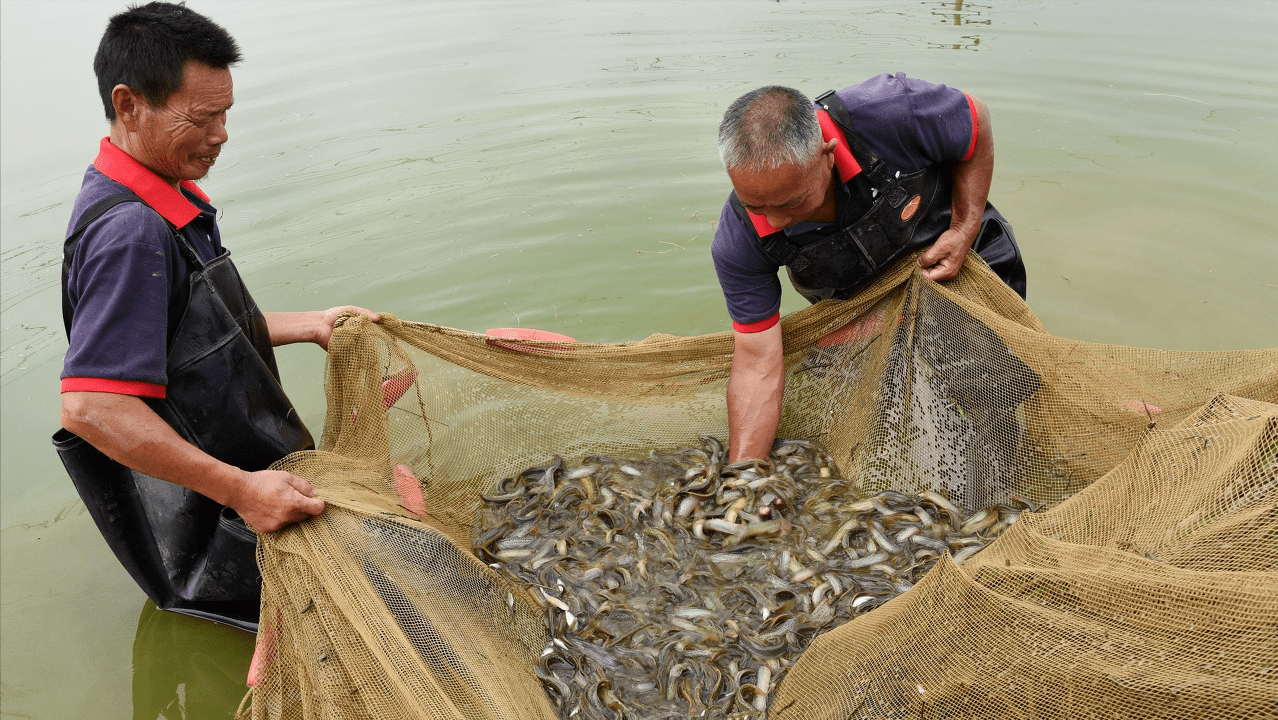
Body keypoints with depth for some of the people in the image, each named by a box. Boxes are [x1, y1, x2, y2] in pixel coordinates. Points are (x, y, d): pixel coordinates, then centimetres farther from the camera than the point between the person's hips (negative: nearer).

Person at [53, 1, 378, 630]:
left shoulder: (165, 201, 6)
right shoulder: (130, 231, -27)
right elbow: (90, 408, -34)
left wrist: (311, 325, 10)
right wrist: (238, 489, -32)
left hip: (242, 473, 10)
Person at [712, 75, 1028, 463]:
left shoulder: (893, 113, -40)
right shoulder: (738, 242, -33)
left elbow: (977, 121, -17)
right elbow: (758, 364, -30)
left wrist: (965, 231, -22)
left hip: (959, 256, 0)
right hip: (857, 305, 1)